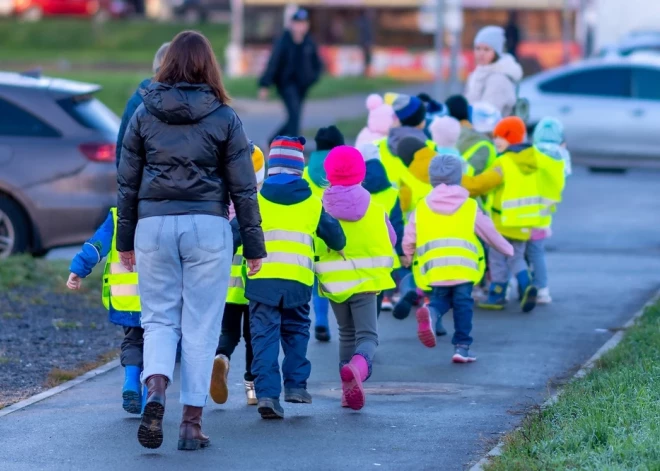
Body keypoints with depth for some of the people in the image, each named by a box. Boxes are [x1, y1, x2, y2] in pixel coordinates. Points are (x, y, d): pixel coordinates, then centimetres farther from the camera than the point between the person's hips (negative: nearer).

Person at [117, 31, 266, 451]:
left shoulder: (144, 114, 5)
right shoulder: (224, 117, 1)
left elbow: (127, 182, 9)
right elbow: (243, 187, 1)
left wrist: (126, 239, 18)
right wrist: (254, 244, 8)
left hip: (153, 224, 1)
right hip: (207, 226, -1)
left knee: (159, 318, 9)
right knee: (201, 325, 5)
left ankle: (155, 390, -19)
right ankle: (192, 422, 4)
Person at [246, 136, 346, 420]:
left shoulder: (256, 199, 4)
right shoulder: (312, 201, 9)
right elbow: (336, 238, 17)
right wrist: (336, 248, 39)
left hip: (262, 277, -1)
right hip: (299, 279, 1)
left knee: (265, 335, -1)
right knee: (296, 330, 21)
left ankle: (267, 393, -13)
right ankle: (296, 384, 14)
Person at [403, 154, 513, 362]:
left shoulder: (422, 207, 10)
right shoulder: (470, 206, 9)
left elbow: (409, 238, 12)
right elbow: (488, 232, 16)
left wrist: (408, 255, 33)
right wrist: (506, 249, 33)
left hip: (434, 268, 1)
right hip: (464, 265, -1)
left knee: (441, 298, 15)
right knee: (463, 304, 8)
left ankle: (430, 312, -20)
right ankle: (462, 347, 4)